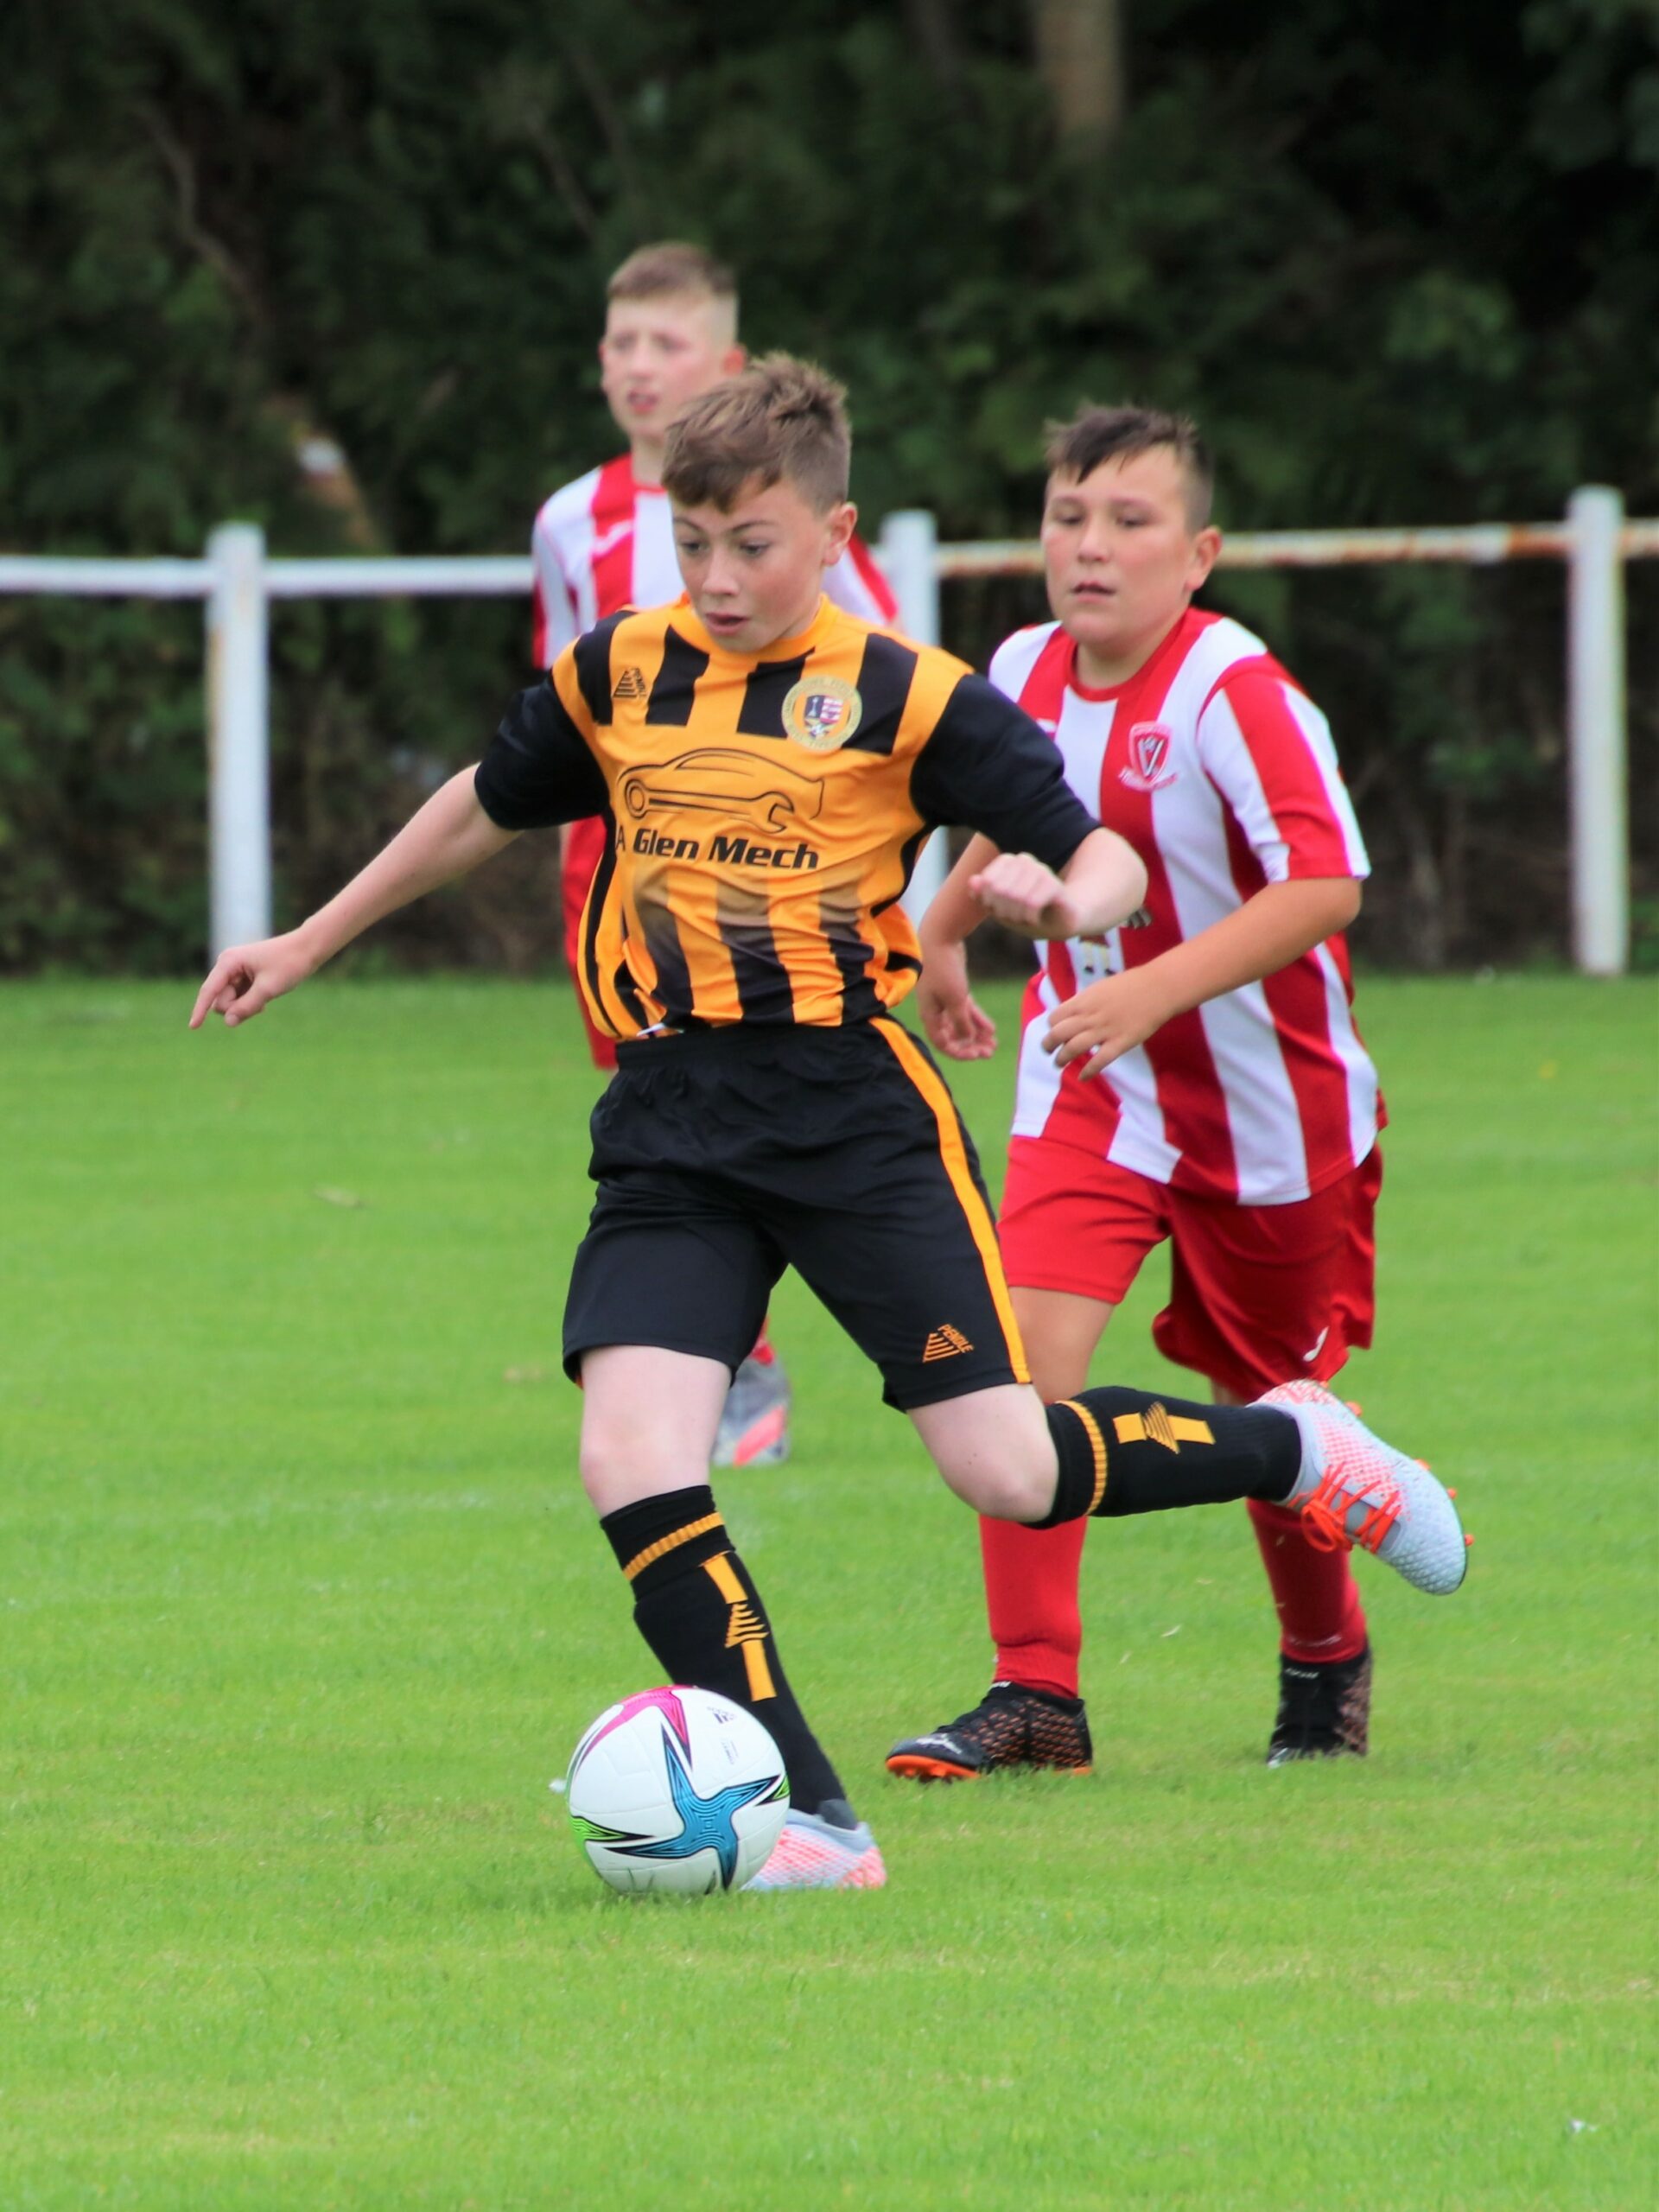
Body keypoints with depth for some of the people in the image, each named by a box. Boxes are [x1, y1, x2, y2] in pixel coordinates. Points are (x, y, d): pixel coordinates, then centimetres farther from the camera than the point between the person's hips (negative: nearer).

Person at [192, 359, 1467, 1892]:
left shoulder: (906, 697, -3)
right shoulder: (618, 676, 9)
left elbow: (1108, 860, -1)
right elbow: (488, 808, 28)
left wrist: (1063, 898, -25)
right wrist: (308, 945, 33)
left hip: (856, 1109, -4)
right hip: (671, 1132, 4)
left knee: (1004, 1470, -7)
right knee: (632, 1464, -17)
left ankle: (1295, 1448, 23)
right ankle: (810, 1822, -12)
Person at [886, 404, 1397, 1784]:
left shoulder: (1235, 694, -22)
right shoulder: (1023, 674, -2)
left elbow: (1326, 886, -31)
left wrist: (1153, 989, -38)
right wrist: (944, 931, 25)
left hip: (1266, 1100, -4)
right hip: (1092, 1092, 4)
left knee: (1268, 1405, 10)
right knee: (1029, 1353, -16)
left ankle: (1328, 1655, 38)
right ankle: (1034, 1695, -13)